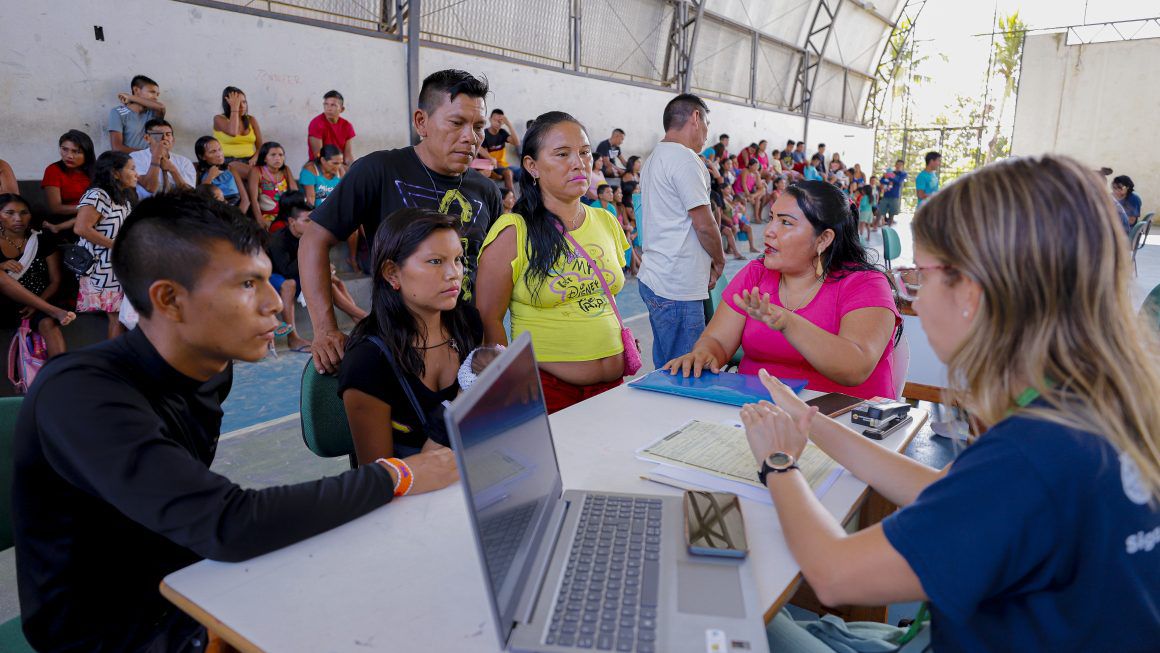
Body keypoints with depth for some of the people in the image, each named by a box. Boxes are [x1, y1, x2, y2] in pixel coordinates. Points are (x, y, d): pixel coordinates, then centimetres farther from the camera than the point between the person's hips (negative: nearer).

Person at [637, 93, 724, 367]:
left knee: (665, 369, 17)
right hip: (677, 287, -10)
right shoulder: (685, 159, -12)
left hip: (654, 279, 10)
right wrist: (719, 261, 3)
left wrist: (708, 264, 14)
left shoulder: (654, 158, 19)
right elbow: (704, 224, -15)